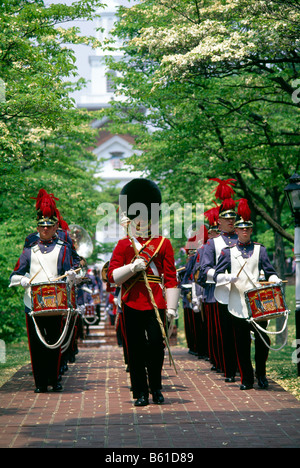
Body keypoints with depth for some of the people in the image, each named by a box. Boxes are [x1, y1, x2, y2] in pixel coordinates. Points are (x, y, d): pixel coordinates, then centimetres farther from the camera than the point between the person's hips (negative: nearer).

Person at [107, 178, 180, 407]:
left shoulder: (163, 244, 7)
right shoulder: (123, 245, 9)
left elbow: (171, 277, 5)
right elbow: (112, 276, 3)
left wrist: (171, 307, -1)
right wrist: (132, 267, -15)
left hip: (156, 304, -1)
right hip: (132, 304, 1)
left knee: (156, 345, -6)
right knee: (136, 350, 2)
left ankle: (156, 388, 13)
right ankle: (141, 393, 10)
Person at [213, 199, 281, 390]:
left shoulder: (260, 249, 11)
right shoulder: (228, 252, 9)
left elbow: (270, 272, 7)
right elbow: (217, 275, 4)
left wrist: (275, 280, -14)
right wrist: (229, 277, -16)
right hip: (238, 304, 0)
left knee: (263, 339, -4)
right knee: (242, 343, 1)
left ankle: (261, 374, 14)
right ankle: (247, 379, 10)